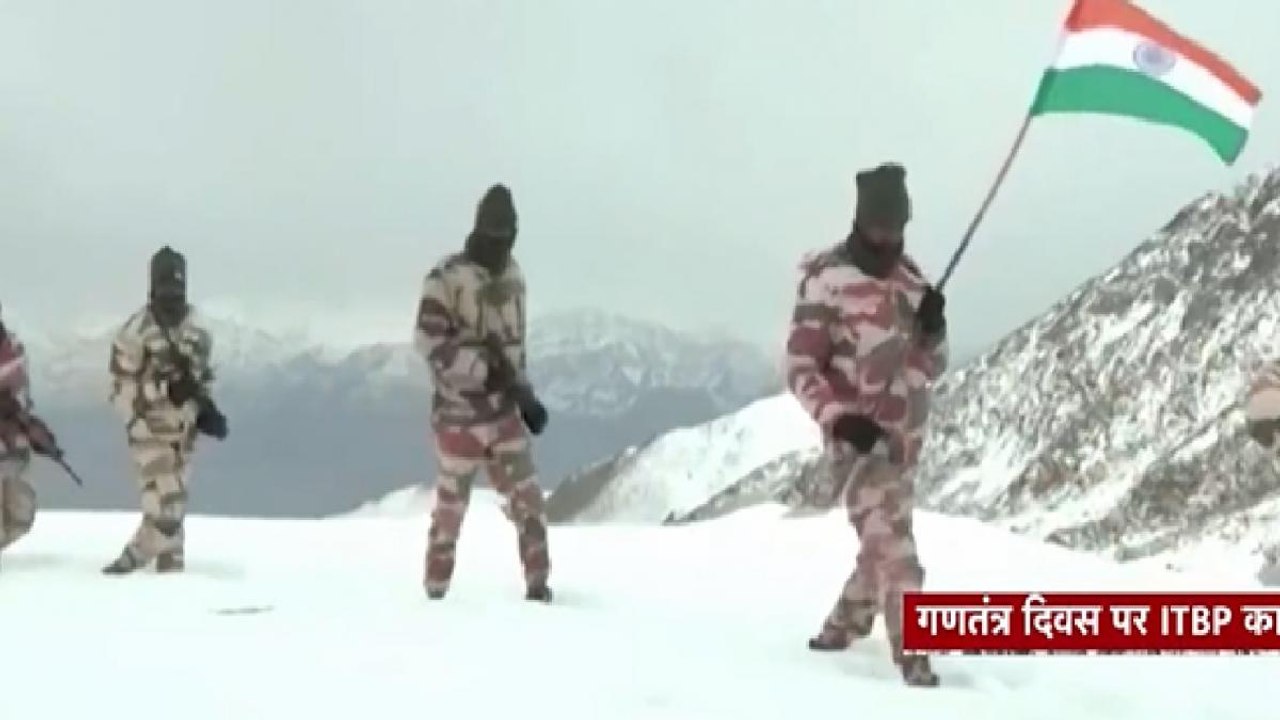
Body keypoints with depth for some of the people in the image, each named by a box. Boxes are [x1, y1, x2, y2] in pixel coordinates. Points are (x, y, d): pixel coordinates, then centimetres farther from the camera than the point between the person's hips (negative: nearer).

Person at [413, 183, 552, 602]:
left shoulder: (512, 274, 8)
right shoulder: (447, 276, -14)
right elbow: (429, 342, -19)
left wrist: (525, 394, 13)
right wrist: (486, 367, -24)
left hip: (504, 410, 5)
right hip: (459, 413, -5)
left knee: (527, 500, -1)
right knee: (451, 504, 6)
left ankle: (538, 586, 9)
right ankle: (436, 591, 20)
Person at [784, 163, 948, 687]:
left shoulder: (911, 279, 8)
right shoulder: (827, 279, -10)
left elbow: (931, 368, 13)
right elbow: (800, 369, -9)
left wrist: (933, 329, -7)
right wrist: (840, 419, -22)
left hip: (902, 440, 7)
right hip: (857, 438, -7)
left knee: (882, 547, 17)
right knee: (893, 550, -16)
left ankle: (838, 633, 37)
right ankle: (915, 663, -13)